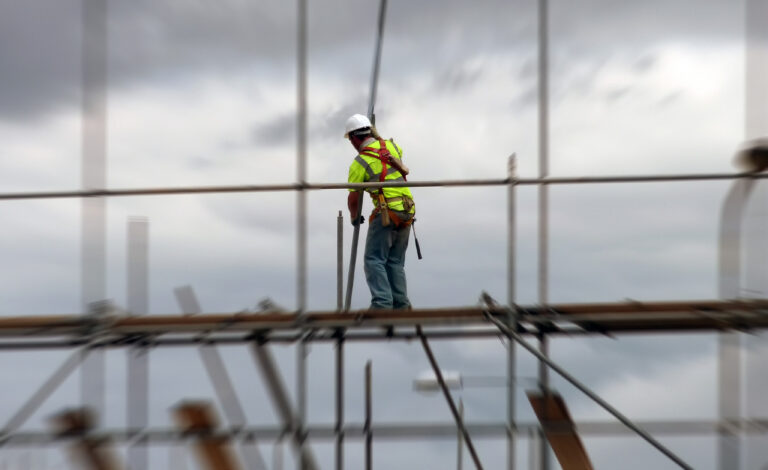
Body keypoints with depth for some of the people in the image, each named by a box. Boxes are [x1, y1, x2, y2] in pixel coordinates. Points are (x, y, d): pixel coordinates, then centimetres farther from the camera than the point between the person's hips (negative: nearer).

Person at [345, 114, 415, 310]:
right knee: (395, 261, 13)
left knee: (374, 260, -2)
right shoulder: (390, 145, 10)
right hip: (407, 212, 7)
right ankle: (401, 304, 13)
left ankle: (382, 303, -13)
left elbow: (353, 198, 0)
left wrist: (354, 217, 19)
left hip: (387, 213, -7)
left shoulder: (359, 163, -7)